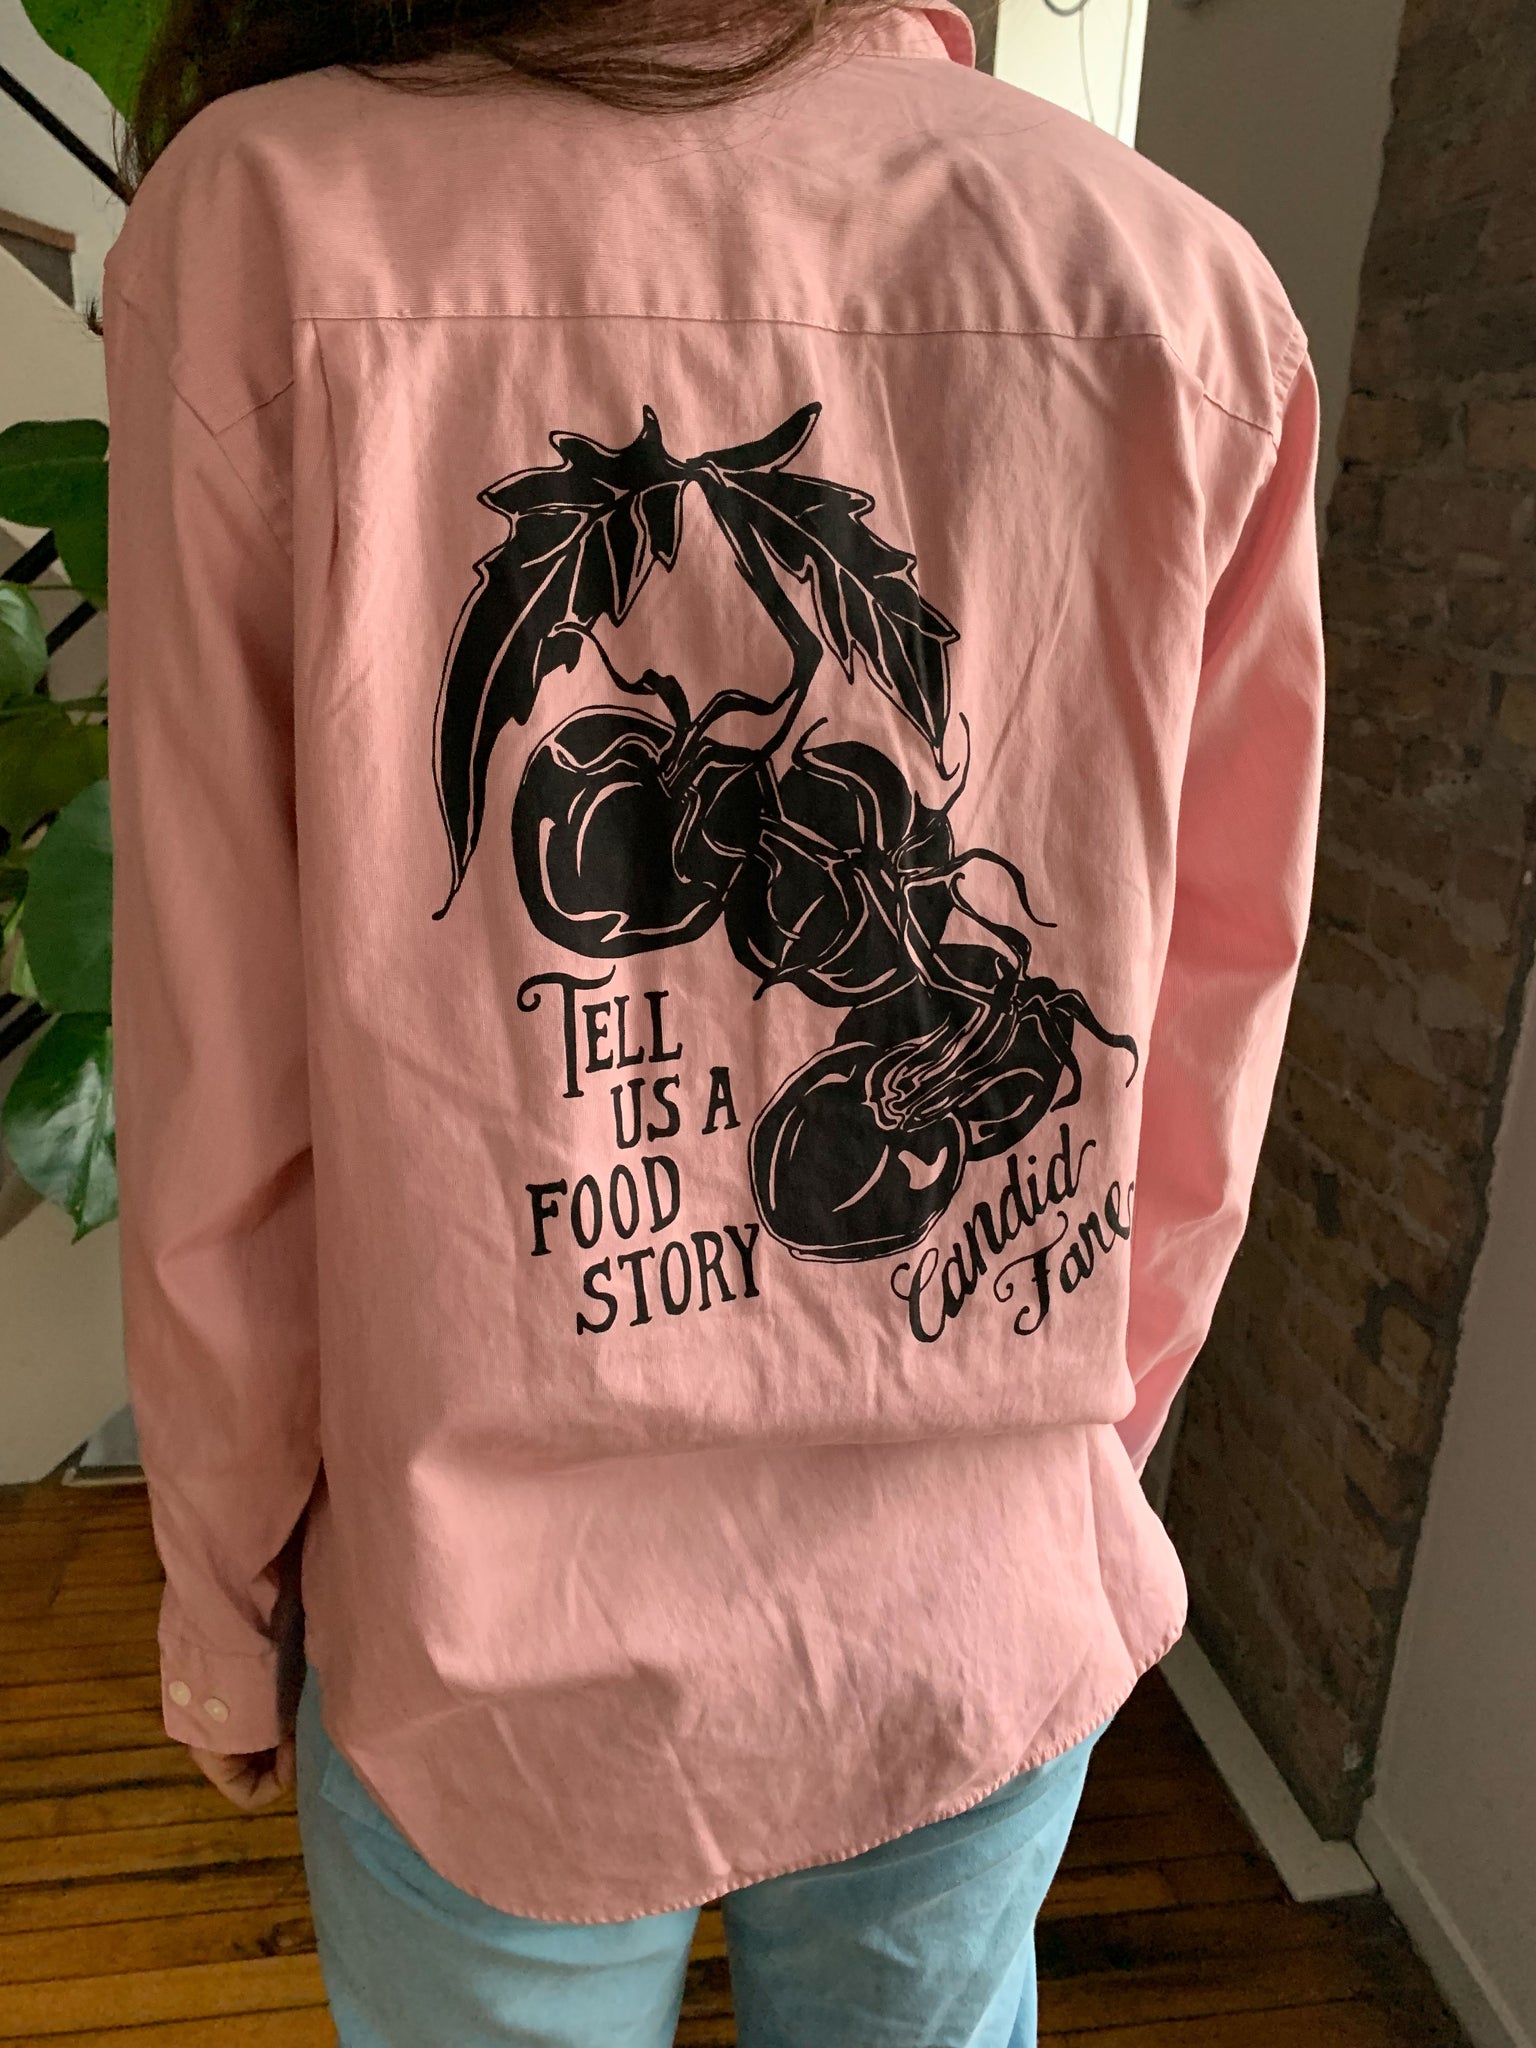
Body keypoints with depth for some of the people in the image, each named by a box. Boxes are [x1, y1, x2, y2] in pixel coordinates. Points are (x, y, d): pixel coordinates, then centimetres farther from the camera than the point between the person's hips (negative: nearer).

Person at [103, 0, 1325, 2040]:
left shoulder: (266, 216, -14)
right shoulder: (1191, 288, -8)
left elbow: (219, 1086, -12)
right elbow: (1197, 1054, -3)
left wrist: (224, 1588, 5)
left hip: (486, 1644, -1)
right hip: (991, 1637, 2)